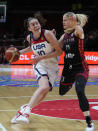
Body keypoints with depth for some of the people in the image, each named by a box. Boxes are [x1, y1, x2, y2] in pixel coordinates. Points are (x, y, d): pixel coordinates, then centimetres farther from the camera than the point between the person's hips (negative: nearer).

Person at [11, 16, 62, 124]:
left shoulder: (47, 34, -16)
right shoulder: (29, 38, -2)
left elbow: (59, 51, -15)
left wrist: (41, 57, -20)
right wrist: (19, 52, 15)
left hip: (52, 66, 0)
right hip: (40, 65, 0)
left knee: (42, 95, -7)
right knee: (44, 86, -30)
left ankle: (23, 110, 12)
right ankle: (26, 111, -36)